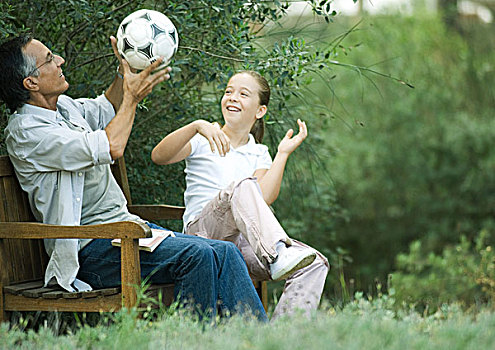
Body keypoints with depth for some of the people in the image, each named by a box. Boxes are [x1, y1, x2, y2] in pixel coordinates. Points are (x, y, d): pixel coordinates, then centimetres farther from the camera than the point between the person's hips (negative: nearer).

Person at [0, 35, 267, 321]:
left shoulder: (63, 106, 14)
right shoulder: (25, 131, -13)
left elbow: (107, 110, 36)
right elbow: (111, 147, -22)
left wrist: (125, 70, 17)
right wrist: (132, 97, -7)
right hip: (92, 248, -9)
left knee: (225, 254, -7)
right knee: (196, 255, -26)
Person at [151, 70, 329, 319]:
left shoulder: (259, 154, 21)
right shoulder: (204, 140, 14)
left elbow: (264, 198, -1)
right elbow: (159, 156, -8)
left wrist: (283, 153, 0)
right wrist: (197, 126, -21)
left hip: (246, 242, 4)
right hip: (202, 234, -4)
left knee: (315, 264, -21)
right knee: (243, 185, -34)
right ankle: (278, 255, -53)